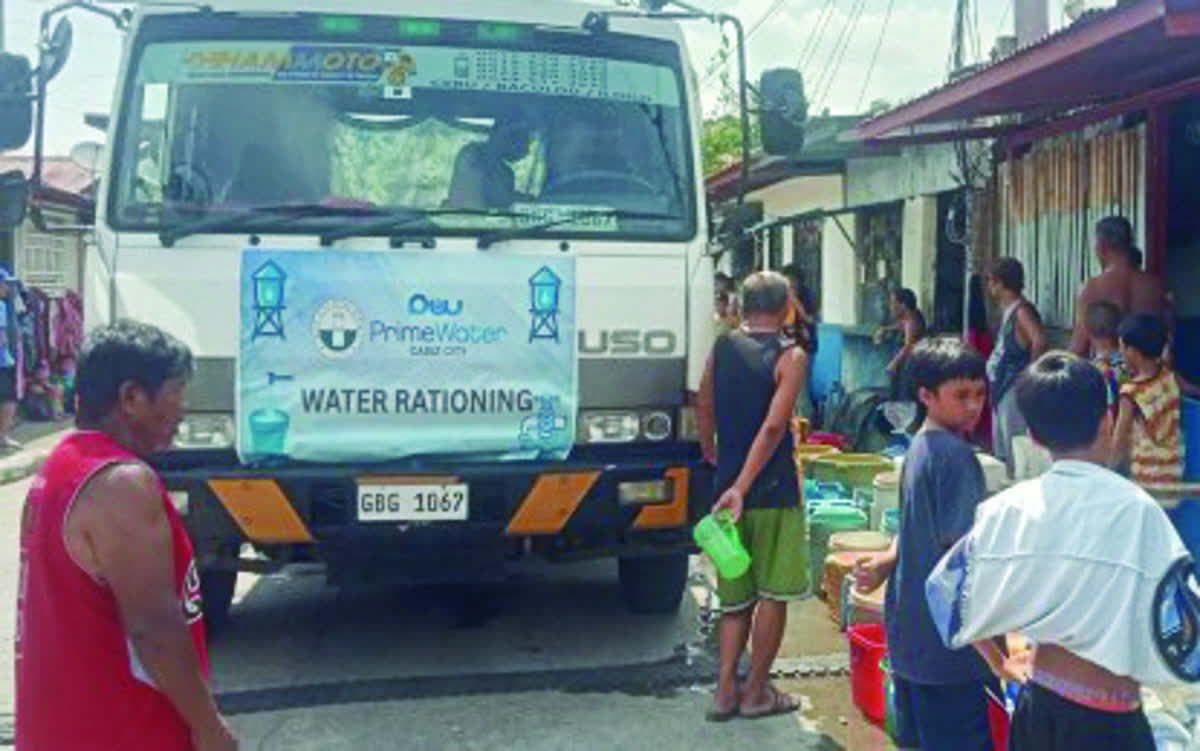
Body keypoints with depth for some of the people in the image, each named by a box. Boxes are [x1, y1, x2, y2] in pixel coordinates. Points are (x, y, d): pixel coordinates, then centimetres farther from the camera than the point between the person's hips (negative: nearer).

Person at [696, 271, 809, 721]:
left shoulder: (721, 349, 5)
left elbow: (704, 406, 15)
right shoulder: (790, 356, -10)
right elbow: (773, 426, -19)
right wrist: (742, 488, -21)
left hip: (727, 485, 5)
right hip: (773, 490, -5)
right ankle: (757, 692, 13)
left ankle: (725, 691, 13)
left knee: (735, 595, 15)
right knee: (772, 594, 7)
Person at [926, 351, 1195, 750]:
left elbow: (945, 589, 3)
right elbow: (1173, 624, -14)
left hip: (1035, 704, 4)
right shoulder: (1136, 510, -17)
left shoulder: (1007, 508, -6)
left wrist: (991, 648, 19)